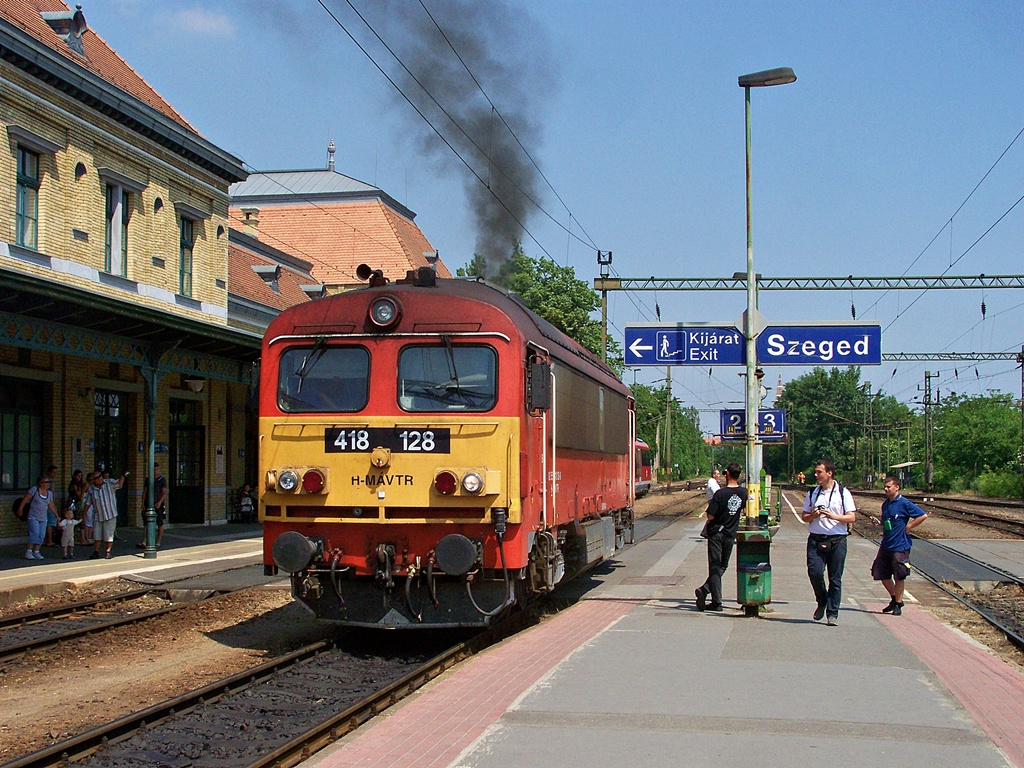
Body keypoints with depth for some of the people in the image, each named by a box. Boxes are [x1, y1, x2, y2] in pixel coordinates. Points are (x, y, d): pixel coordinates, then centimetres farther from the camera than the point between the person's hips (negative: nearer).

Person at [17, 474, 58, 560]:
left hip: (43, 518, 6)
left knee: (41, 535, 1)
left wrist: (56, 515, 18)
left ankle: (36, 552, 9)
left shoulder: (49, 493, 11)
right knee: (35, 533, -15)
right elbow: (25, 499, -5)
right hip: (33, 517, -6)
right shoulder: (34, 489, -6)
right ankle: (28, 552, -6)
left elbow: (51, 506, 19)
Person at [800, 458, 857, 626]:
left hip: (837, 540, -2)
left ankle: (832, 613, 9)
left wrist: (834, 516, -17)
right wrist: (813, 516, -5)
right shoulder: (812, 493, 12)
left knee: (835, 578, 0)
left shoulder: (843, 493, 2)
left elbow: (852, 518, -2)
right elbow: (804, 516, 17)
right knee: (814, 572, -12)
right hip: (816, 539, 2)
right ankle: (822, 602, 15)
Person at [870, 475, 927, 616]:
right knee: (882, 575, 11)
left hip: (900, 546, -8)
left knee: (899, 577, 1)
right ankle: (894, 599, 29)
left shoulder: (904, 503, -11)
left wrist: (908, 527, -12)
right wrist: (878, 522, 3)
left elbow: (923, 515, -14)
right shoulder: (885, 504, 11)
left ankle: (898, 604, 14)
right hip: (886, 545, 8)